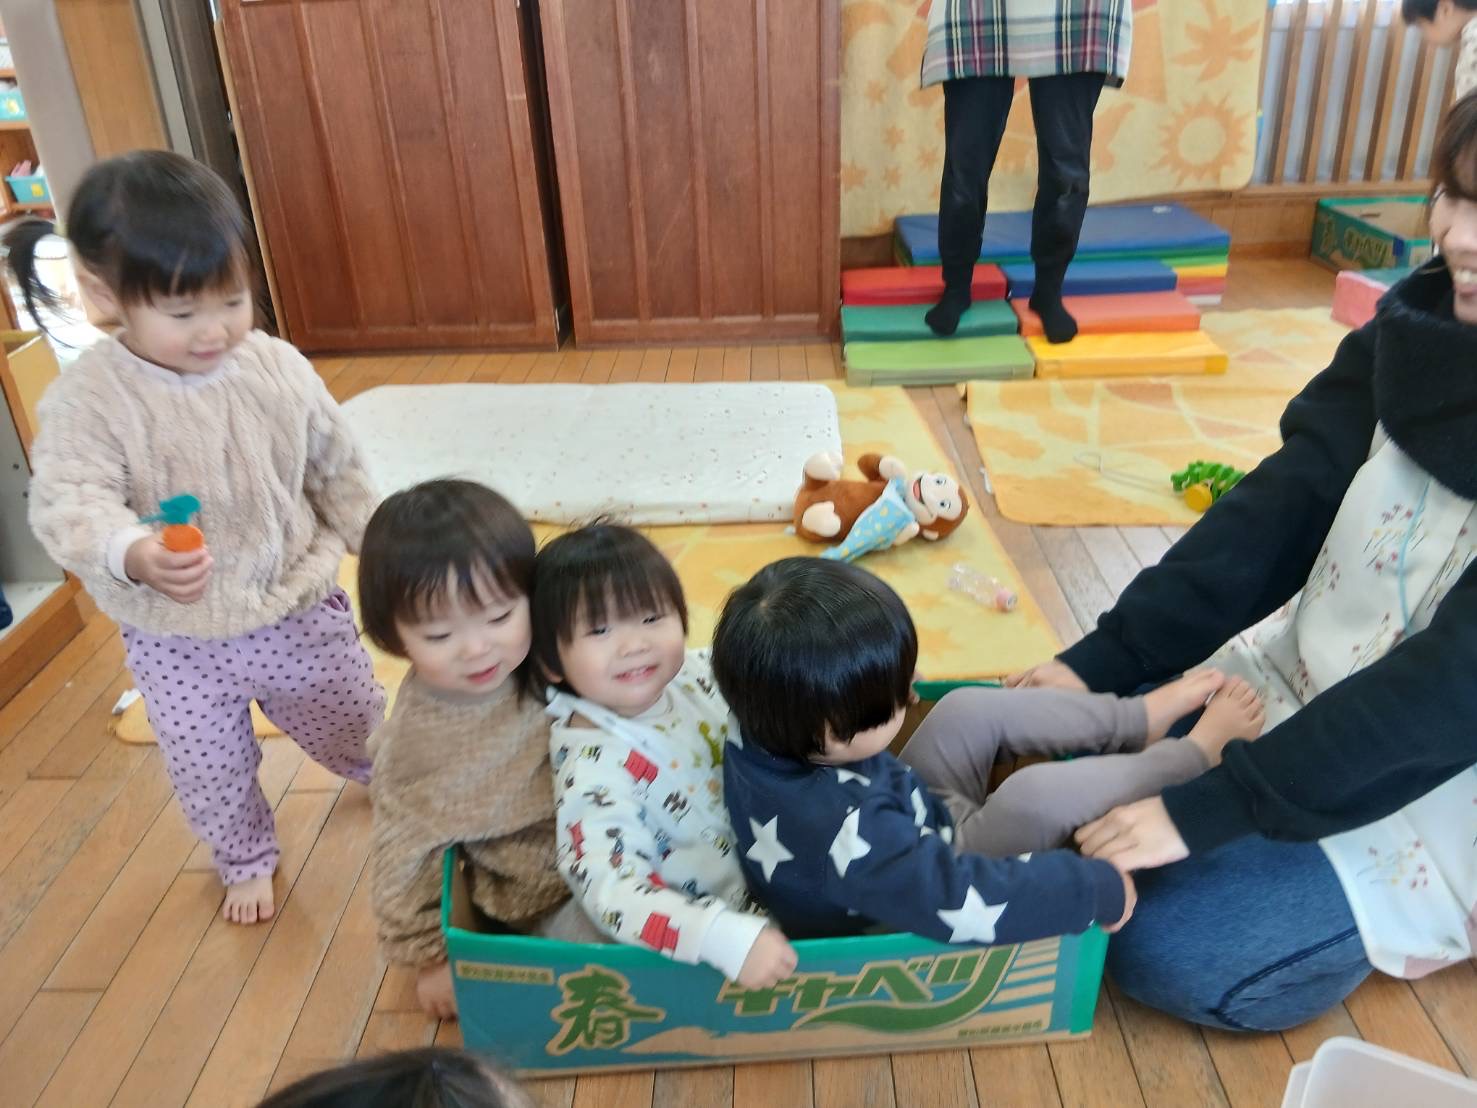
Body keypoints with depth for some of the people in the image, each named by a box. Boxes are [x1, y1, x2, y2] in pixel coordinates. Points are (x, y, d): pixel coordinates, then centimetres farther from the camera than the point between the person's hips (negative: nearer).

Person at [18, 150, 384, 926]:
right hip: (175, 641, -1)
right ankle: (245, 859, 47)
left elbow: (336, 470, 1)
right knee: (209, 771, 16)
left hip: (297, 609, 2)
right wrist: (134, 554, -50)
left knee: (351, 721, 22)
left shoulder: (279, 369, -11)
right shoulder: (87, 400, -20)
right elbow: (69, 503, -29)